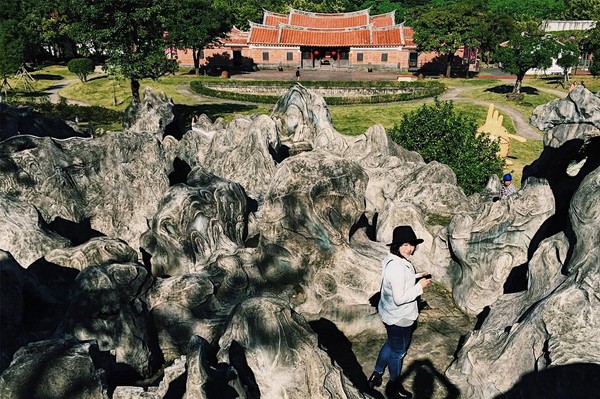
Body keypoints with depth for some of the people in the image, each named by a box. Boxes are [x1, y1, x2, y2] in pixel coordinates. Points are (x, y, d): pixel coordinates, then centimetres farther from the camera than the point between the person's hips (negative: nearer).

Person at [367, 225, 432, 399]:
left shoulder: (391, 259, -4)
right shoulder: (397, 267, -34)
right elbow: (399, 298, -31)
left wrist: (416, 276, 4)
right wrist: (420, 286, -22)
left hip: (390, 313, 9)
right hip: (399, 318, -9)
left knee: (391, 344, 30)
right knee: (398, 351, 16)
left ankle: (376, 375, 48)